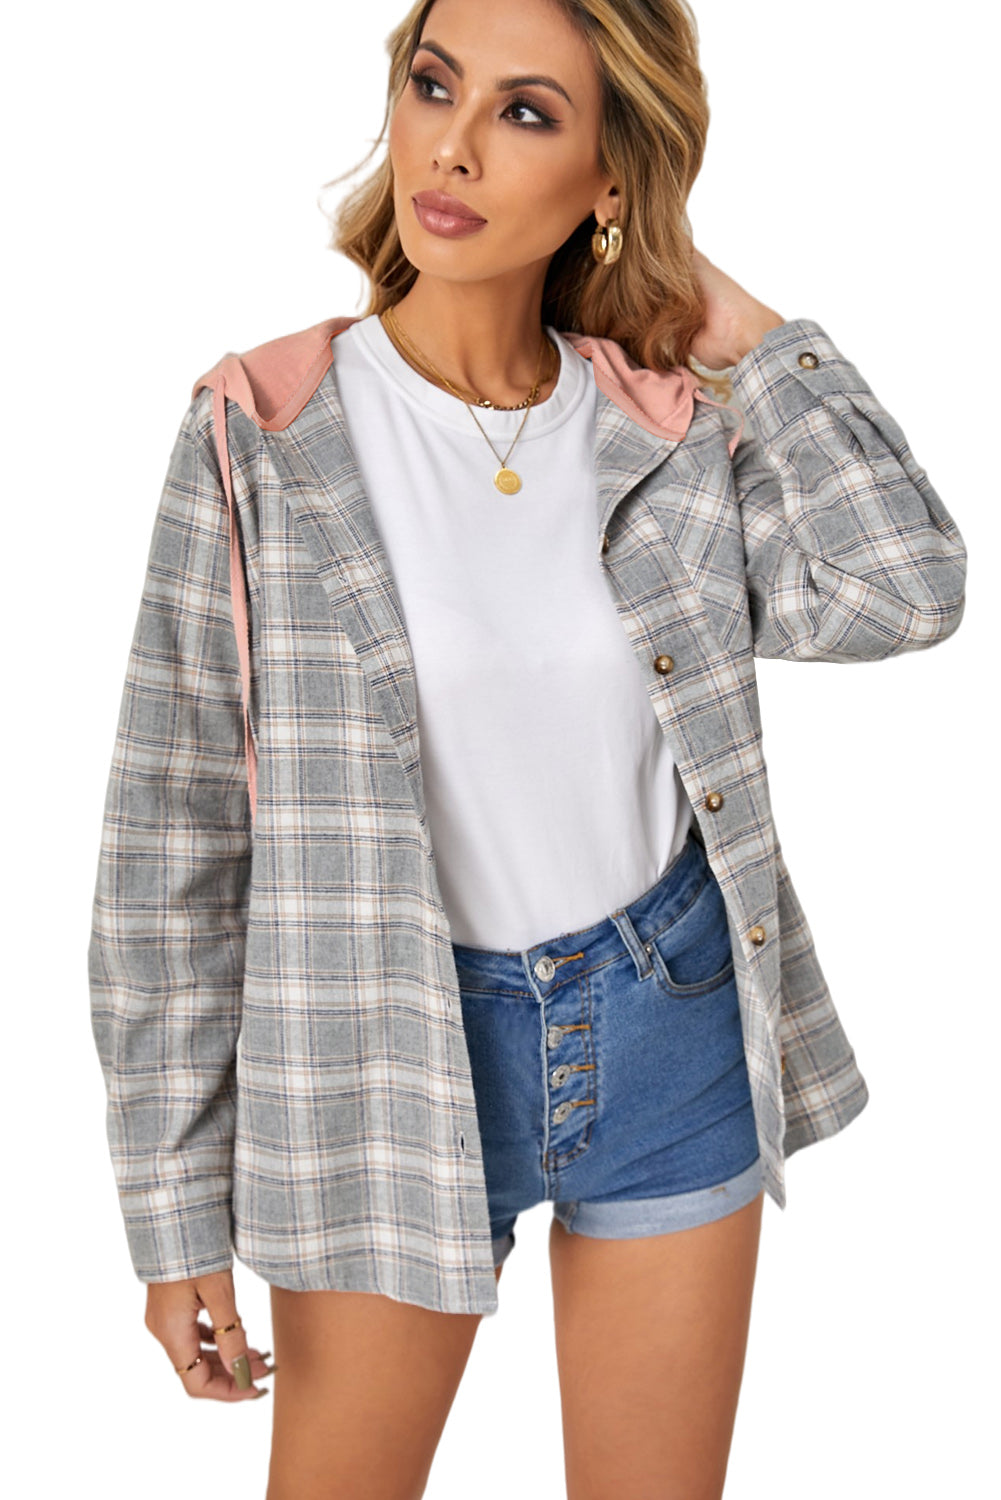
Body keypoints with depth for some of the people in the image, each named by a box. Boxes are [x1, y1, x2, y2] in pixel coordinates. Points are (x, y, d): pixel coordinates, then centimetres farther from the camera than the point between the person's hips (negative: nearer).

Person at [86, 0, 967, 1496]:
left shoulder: (671, 425, -3)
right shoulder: (264, 436, -12)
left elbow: (905, 584, -20)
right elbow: (173, 840, -9)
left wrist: (725, 312, -11)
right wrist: (179, 1210, -8)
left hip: (671, 1028, 3)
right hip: (394, 1052, -2)